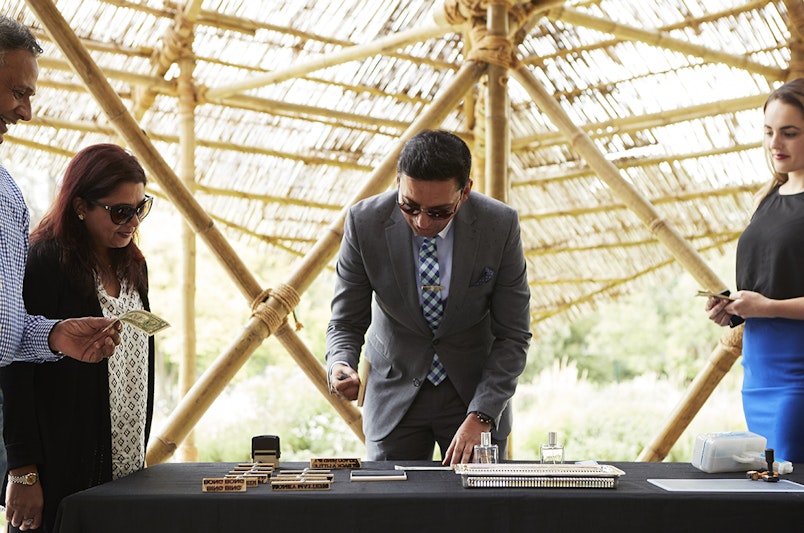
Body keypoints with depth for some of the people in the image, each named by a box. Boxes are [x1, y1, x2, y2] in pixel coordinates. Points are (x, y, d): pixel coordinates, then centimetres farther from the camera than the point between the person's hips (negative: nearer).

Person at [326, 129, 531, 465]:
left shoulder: (500, 225, -19)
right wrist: (340, 366, -30)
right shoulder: (365, 223, -18)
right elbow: (346, 323, -8)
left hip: (475, 390, 0)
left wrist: (480, 417, -22)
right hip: (395, 391, 0)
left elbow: (512, 336, -13)